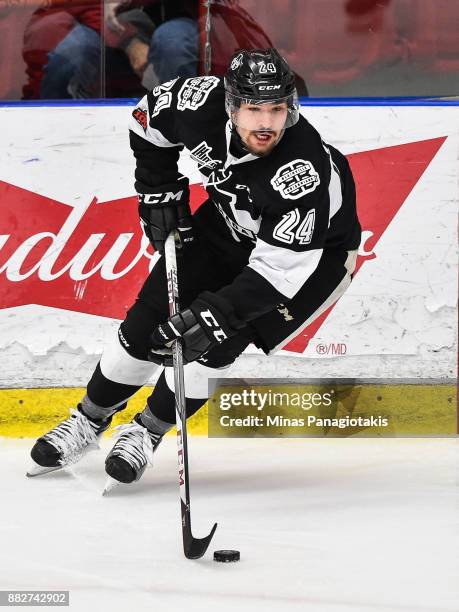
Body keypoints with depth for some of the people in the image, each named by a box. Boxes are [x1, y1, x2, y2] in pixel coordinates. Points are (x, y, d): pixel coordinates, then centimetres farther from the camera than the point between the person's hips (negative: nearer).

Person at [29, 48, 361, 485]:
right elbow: (151, 113, -2)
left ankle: (148, 432, 4)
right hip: (230, 225, 5)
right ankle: (91, 417, 22)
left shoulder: (303, 172, -41)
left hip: (313, 253, -5)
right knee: (152, 314, 1)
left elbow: (280, 267, -37)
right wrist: (159, 191, -3)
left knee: (218, 337, -18)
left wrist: (217, 313, -42)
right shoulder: (203, 105, -26)